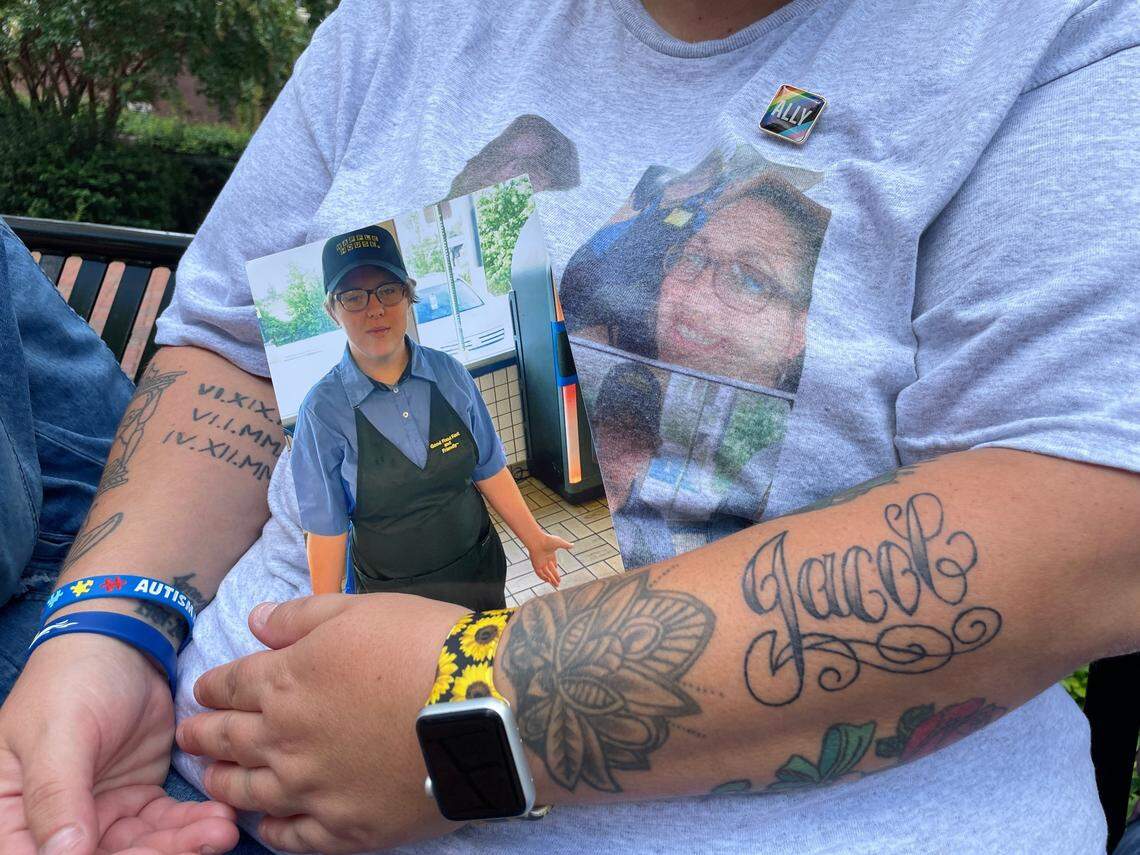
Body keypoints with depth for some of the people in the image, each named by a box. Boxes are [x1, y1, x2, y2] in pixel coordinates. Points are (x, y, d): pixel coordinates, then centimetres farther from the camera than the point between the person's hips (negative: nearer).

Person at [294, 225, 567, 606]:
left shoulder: (449, 374, -8)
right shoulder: (324, 410, -16)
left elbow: (489, 469, 1)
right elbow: (326, 527, -12)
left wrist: (534, 539, 5)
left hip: (480, 566, 3)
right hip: (392, 593, -3)